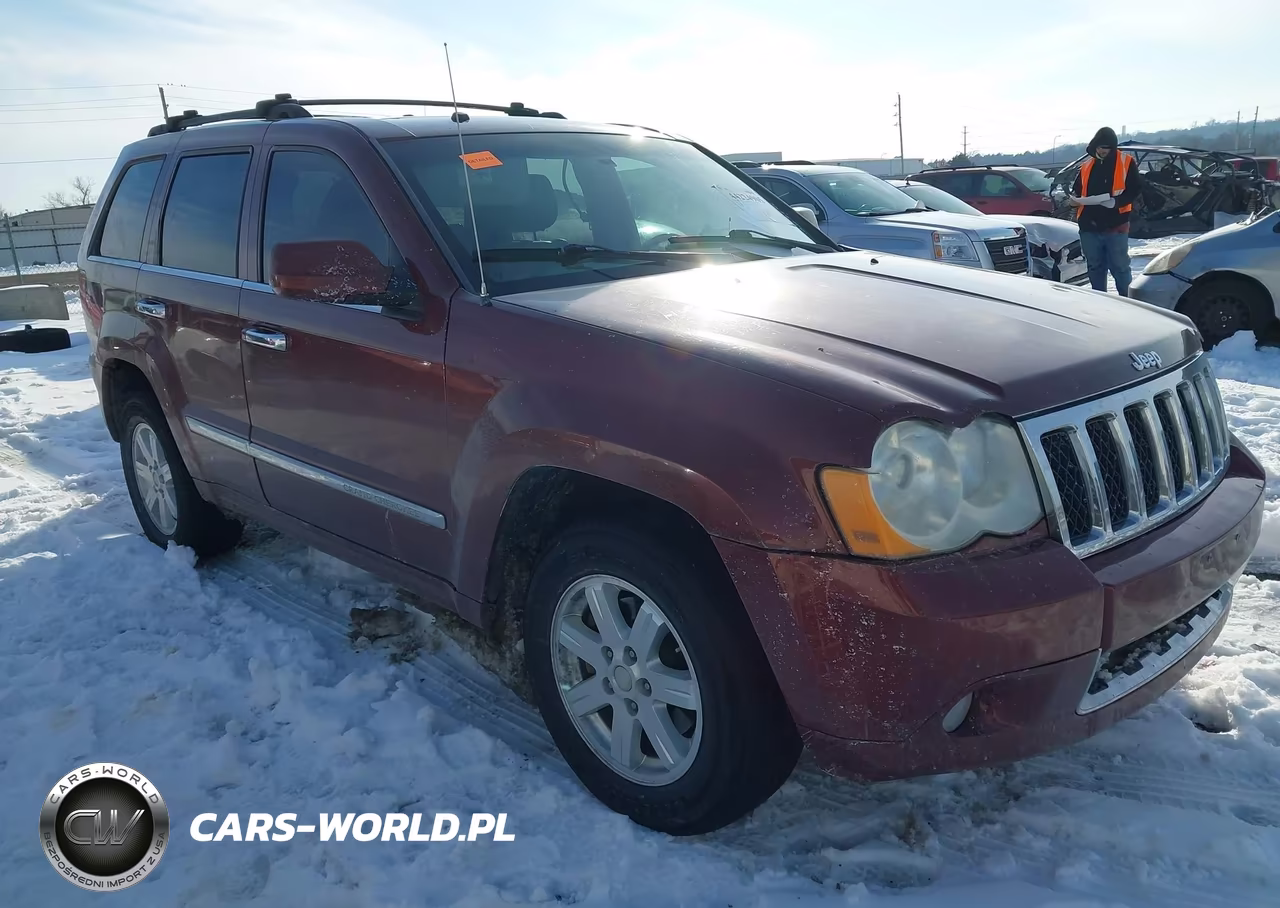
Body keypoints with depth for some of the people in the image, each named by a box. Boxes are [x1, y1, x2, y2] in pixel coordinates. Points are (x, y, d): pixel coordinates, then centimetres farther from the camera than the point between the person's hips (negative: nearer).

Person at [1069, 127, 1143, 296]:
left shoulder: (1126, 162, 0)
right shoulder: (1087, 164, 13)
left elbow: (1135, 188, -5)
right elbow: (1077, 189, 20)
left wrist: (1117, 201, -23)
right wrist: (1074, 199, -4)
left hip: (1115, 226, -4)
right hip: (1089, 226, 4)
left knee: (1120, 267, 0)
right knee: (1095, 268, 12)